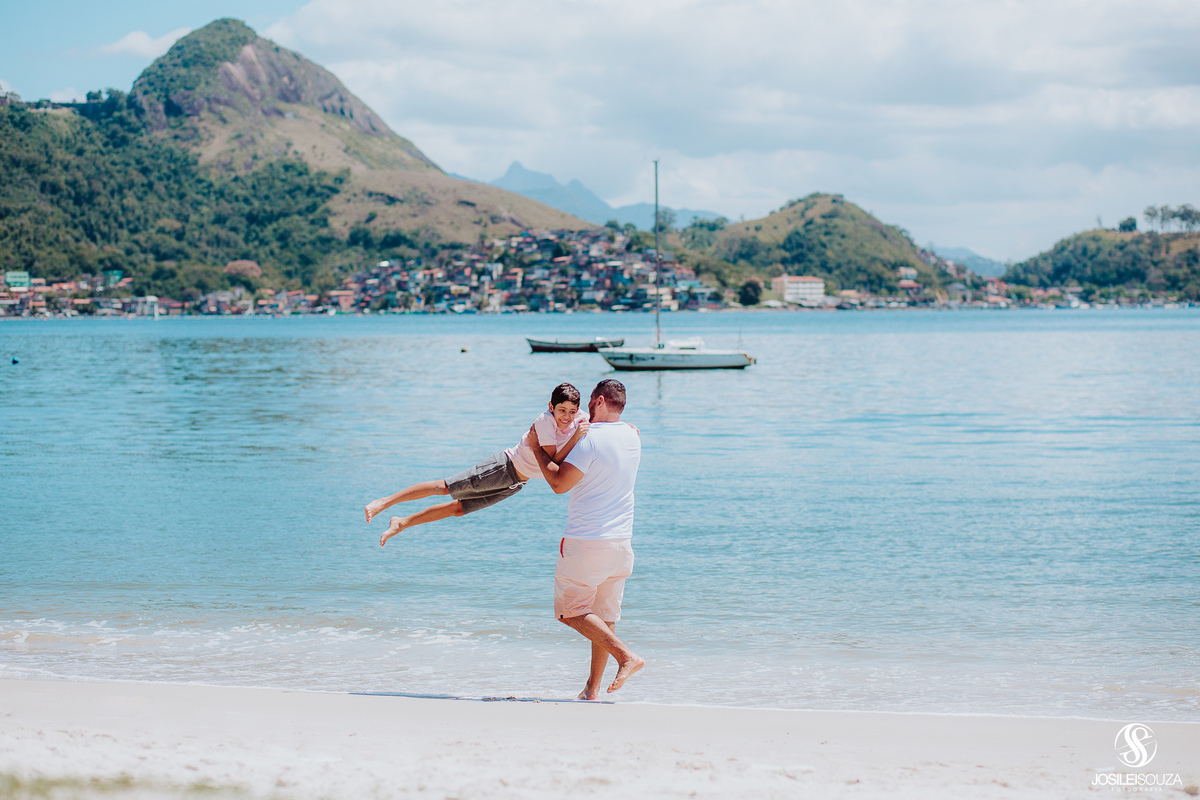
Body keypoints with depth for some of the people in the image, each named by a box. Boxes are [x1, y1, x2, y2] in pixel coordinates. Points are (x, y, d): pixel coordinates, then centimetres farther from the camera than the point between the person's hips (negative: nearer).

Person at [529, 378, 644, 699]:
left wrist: (537, 449, -3)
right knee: (605, 615, 12)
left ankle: (626, 655, -13)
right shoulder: (632, 436, 8)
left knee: (572, 610, 2)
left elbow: (559, 483, -17)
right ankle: (592, 690, 14)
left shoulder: (591, 439, -16)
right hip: (621, 541, 7)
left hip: (586, 542, -7)